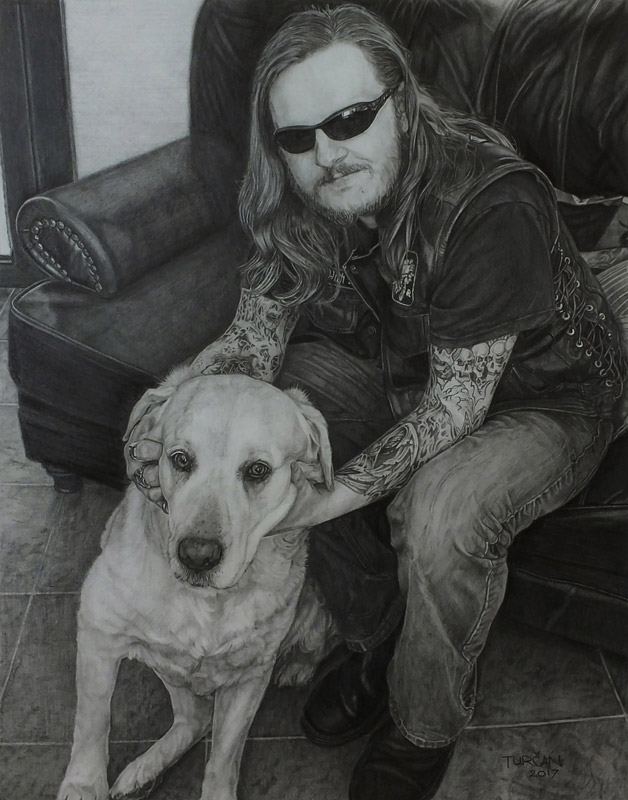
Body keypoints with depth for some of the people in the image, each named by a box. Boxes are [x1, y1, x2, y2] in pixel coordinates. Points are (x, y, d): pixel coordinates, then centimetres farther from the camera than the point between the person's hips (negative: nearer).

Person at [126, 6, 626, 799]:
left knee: (441, 517, -35)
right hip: (399, 361, 6)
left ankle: (424, 730, 0)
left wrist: (333, 496, -37)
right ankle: (373, 639, 5)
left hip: (541, 394, -6)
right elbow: (253, 337, -12)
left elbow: (457, 403, -31)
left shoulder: (490, 205, -34)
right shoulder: (296, 199, -13)